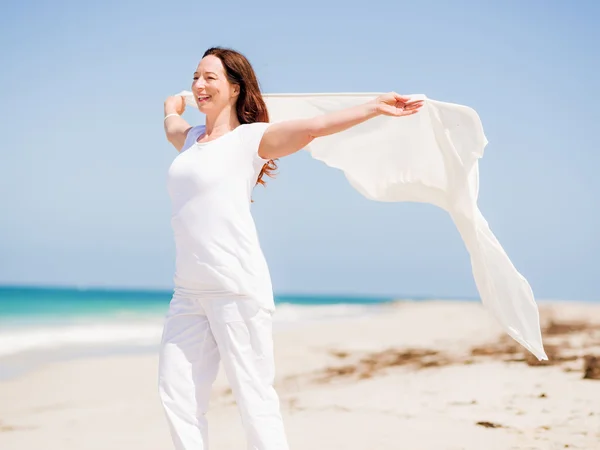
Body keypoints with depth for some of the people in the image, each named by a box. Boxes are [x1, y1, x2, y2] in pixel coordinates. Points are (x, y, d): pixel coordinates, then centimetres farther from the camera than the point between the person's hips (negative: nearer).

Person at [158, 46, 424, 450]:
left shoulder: (251, 137, 0)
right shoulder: (191, 139, 20)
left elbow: (313, 126, -12)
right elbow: (171, 122, 44)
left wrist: (376, 106, -15)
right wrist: (172, 108, 63)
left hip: (238, 287, -7)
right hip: (189, 290, 7)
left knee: (254, 396, -5)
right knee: (177, 394, 4)